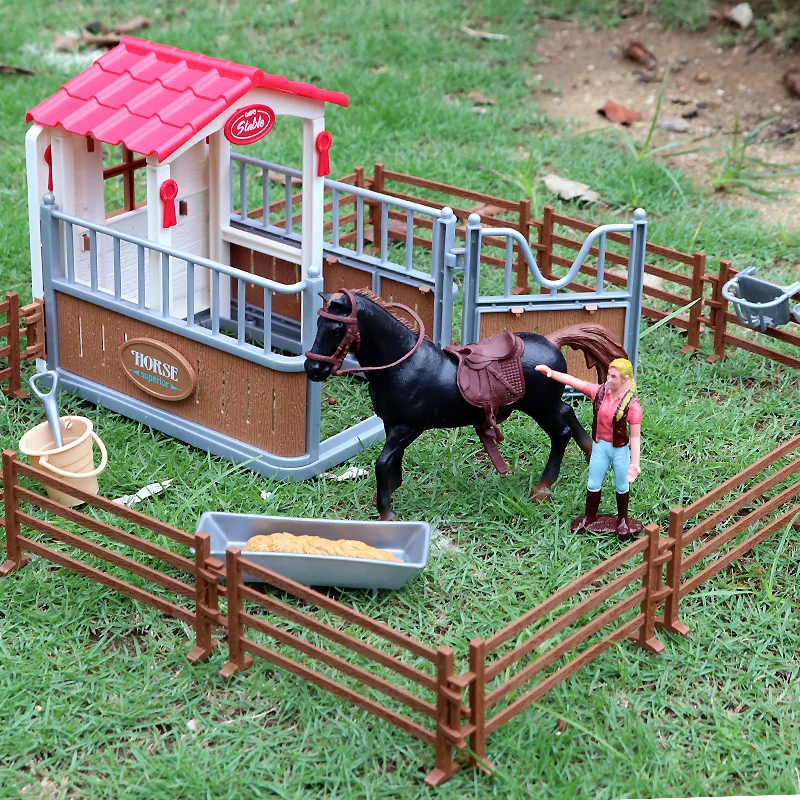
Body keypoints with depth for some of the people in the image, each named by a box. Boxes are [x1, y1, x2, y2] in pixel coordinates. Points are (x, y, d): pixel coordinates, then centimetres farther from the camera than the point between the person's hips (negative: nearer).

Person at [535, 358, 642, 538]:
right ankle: (589, 517, 41)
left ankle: (622, 520, 39)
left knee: (622, 486, 17)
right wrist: (551, 373, -24)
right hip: (600, 446, 4)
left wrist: (635, 463, -23)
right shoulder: (600, 392, -12)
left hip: (620, 450, -4)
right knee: (593, 484, 19)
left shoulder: (632, 405, -23)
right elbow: (574, 381, -12)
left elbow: (635, 436, -20)